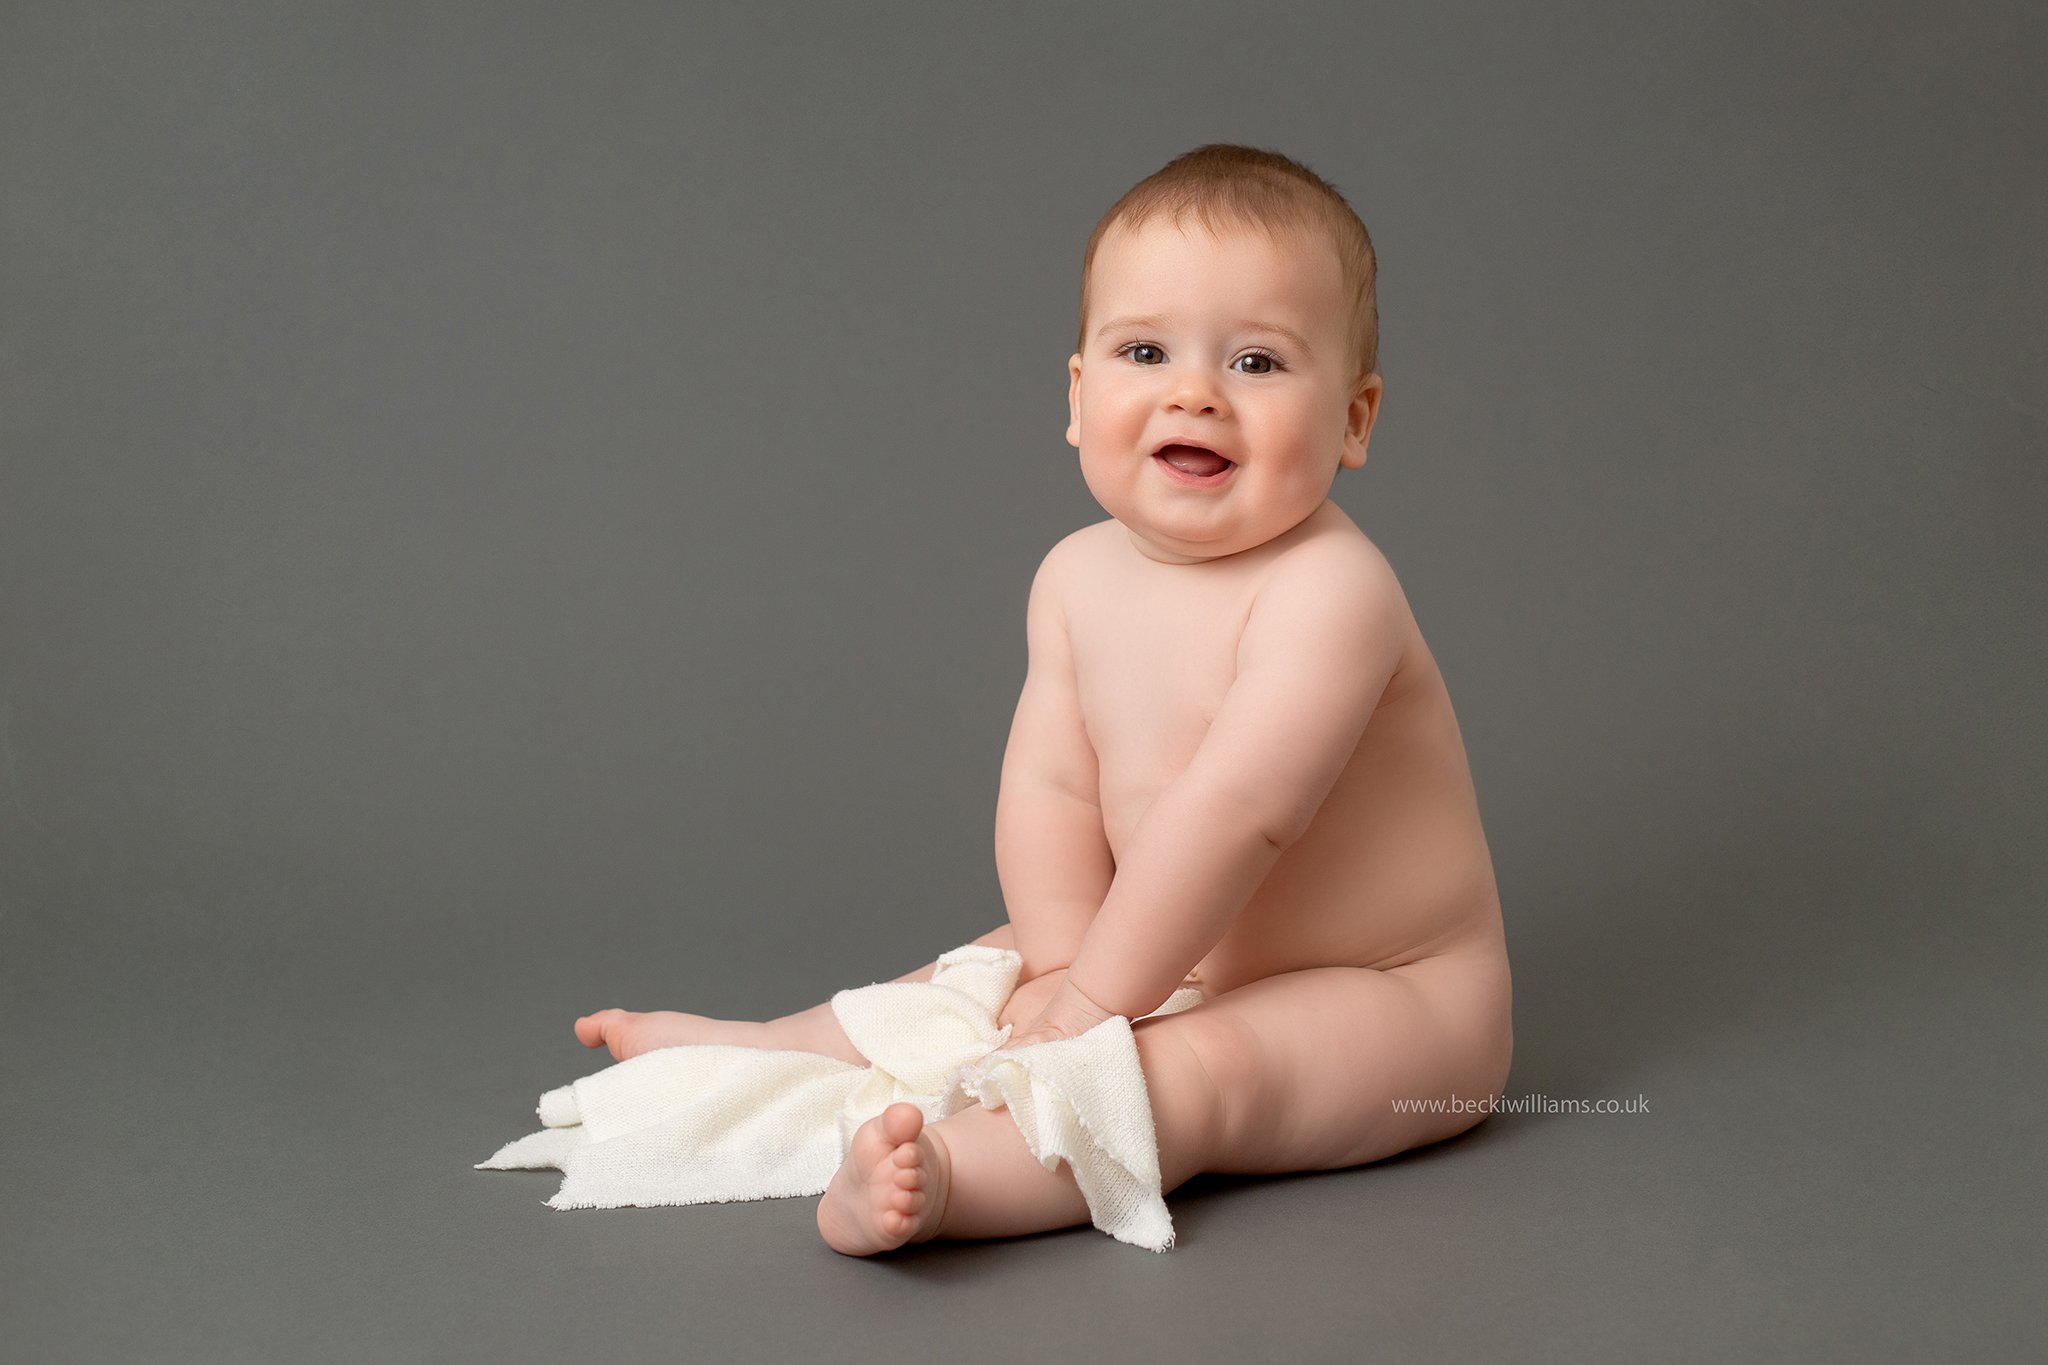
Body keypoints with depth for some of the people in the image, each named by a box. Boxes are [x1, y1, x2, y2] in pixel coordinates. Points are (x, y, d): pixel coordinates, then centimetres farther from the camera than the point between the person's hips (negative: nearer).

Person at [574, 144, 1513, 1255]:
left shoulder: (1328, 590, -25)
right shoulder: (1079, 578, 1)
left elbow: (1234, 811, -30)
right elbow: (1051, 785, -2)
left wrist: (1092, 999, -26)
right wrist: (1060, 968, -16)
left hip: (1392, 995, -8)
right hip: (1186, 957, 8)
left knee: (1192, 1070, -33)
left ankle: (935, 1177, -54)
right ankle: (761, 1049, 29)